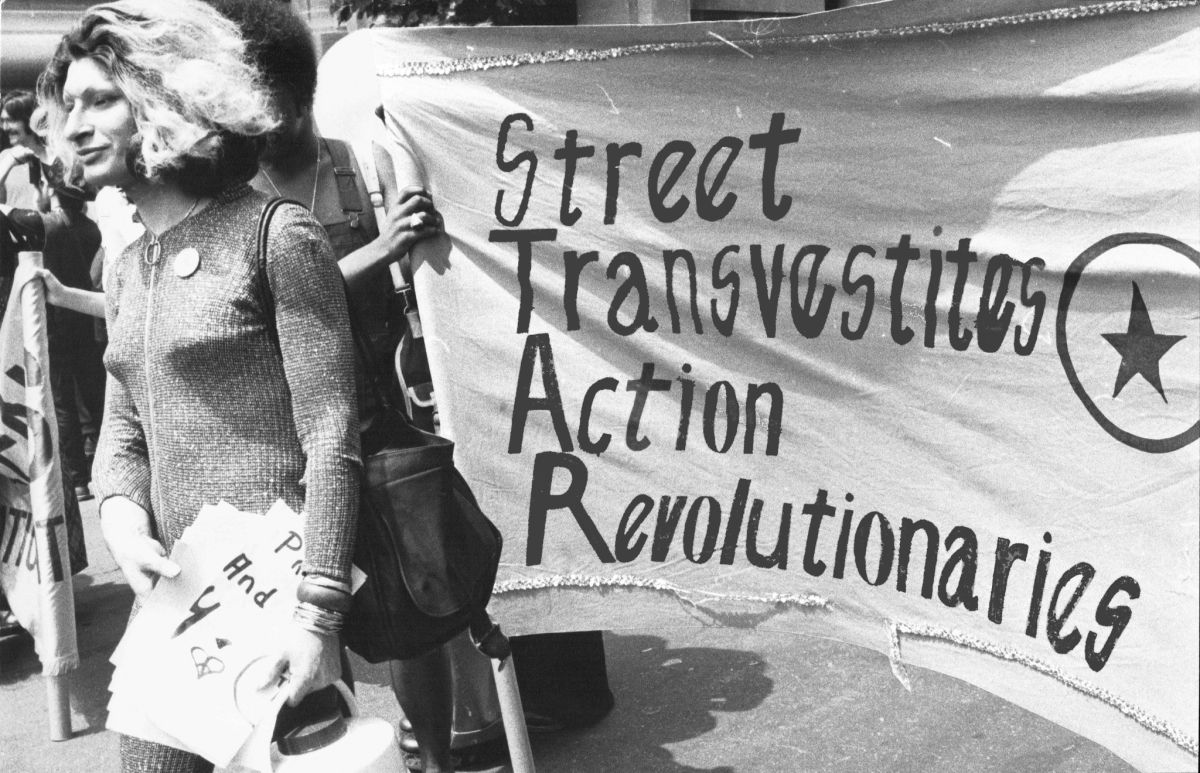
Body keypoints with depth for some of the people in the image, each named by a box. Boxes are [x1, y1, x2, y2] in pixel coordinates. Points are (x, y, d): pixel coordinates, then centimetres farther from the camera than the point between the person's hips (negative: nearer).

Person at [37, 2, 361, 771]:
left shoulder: (277, 235, -10)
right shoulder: (128, 269, 13)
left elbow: (331, 437, -15)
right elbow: (122, 424, 16)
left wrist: (318, 611, -21)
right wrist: (119, 508, -6)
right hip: (173, 588, 7)